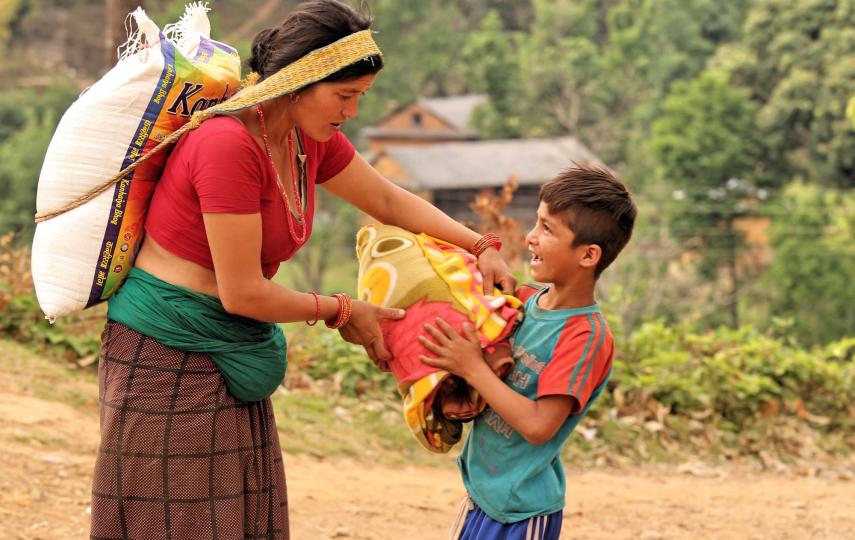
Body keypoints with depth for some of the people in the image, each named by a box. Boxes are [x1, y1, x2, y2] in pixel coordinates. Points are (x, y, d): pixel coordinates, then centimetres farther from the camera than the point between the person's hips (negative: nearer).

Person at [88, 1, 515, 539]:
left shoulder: (310, 138, 3)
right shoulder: (229, 144, -24)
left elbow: (389, 200, 19)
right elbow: (242, 294, -21)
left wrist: (481, 247, 8)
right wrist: (341, 311, -7)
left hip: (230, 352, 9)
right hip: (169, 351, -9)